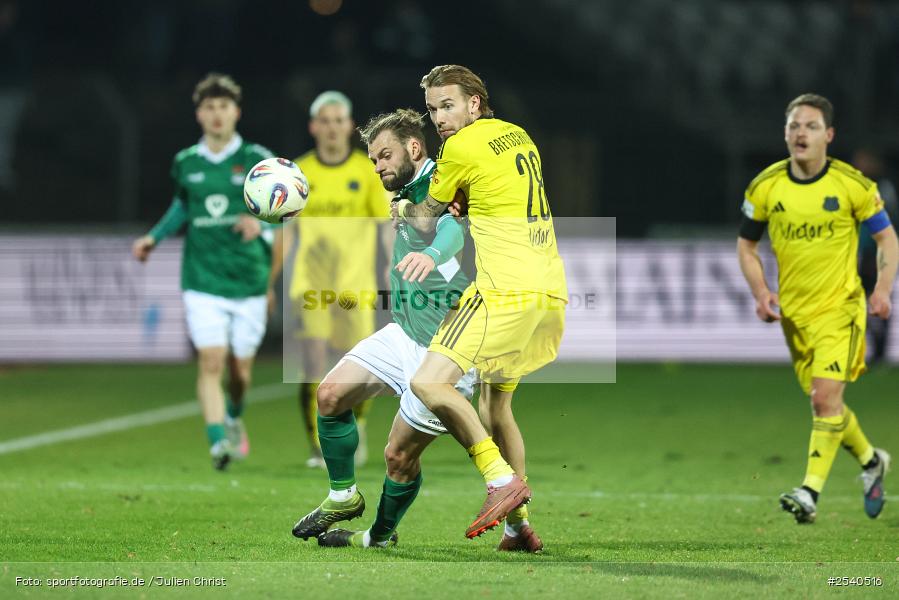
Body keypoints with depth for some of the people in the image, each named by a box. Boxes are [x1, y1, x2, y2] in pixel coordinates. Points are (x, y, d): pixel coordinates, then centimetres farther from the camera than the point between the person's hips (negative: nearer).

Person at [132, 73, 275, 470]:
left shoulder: (257, 160, -2)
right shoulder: (186, 163, 5)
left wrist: (261, 223, -18)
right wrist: (155, 237, 14)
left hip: (249, 282, 0)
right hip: (202, 283, 1)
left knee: (240, 369, 8)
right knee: (211, 361, -16)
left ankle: (234, 417, 39)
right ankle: (218, 441, -19)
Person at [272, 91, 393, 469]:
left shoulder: (366, 171, 0)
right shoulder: (299, 173, 4)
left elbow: (387, 225, 0)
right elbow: (285, 231, 10)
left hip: (355, 284, 0)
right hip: (310, 283, 0)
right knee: (313, 363, -12)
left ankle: (356, 429, 32)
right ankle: (318, 447, -3)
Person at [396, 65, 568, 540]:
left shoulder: (462, 147, -5)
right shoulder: (518, 135, 19)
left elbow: (426, 219, 8)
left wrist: (402, 208, 28)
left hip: (507, 291, -9)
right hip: (552, 290, 9)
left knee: (428, 383, -15)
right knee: (498, 403, 19)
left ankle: (502, 480, -23)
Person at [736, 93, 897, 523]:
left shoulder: (852, 185, -8)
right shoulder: (765, 187, -1)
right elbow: (746, 245, 11)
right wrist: (761, 292, -4)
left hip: (840, 306, -4)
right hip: (793, 311, 4)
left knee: (826, 396, -19)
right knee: (823, 402, 12)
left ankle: (810, 492, -19)